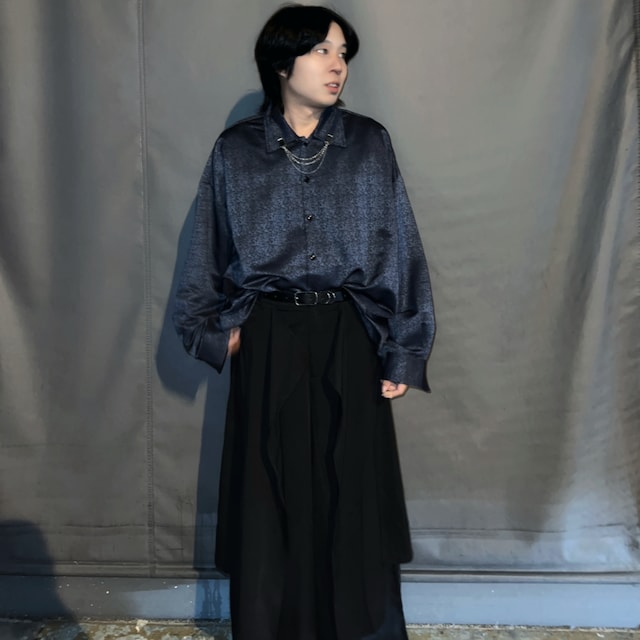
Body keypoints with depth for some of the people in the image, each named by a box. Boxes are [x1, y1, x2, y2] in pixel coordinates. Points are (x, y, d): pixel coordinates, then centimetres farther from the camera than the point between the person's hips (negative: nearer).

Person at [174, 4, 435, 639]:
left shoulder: (369, 144, 3)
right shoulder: (235, 152, 4)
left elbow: (400, 248, 2)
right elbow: (209, 254, 10)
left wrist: (402, 354, -2)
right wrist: (216, 328, 3)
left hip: (349, 341, 0)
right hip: (268, 344, 0)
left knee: (355, 499, 5)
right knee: (269, 504, 7)